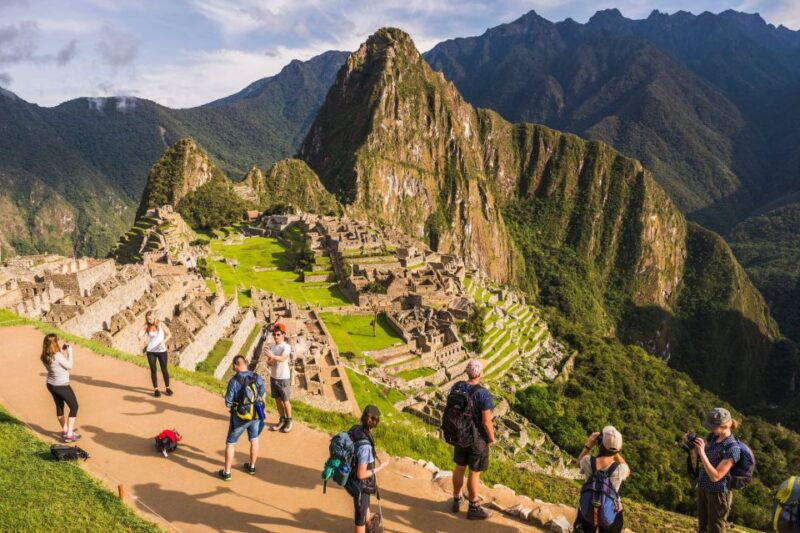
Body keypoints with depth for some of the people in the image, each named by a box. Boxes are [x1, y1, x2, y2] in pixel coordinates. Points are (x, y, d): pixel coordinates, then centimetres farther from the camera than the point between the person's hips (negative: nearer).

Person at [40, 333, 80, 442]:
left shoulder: (44, 357, -4)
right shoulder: (58, 355, -27)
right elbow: (69, 366, -16)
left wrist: (62, 351, 4)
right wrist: (69, 351, -12)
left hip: (51, 385, 8)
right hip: (62, 386, -8)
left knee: (59, 406, 24)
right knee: (74, 407, 7)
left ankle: (65, 430, 39)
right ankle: (69, 435, 7)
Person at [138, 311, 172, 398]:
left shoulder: (161, 325, -6)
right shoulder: (146, 327, -1)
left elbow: (169, 334, -2)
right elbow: (140, 335, -13)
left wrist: (164, 341, -18)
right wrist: (144, 326, -15)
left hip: (162, 351, -1)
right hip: (150, 351, 1)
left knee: (164, 369, 5)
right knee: (153, 370, 5)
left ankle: (167, 388, 19)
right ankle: (156, 389, 13)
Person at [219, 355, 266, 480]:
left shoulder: (234, 381, -22)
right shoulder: (258, 378, -10)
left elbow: (228, 403, -16)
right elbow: (263, 394, 6)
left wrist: (236, 401, 5)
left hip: (239, 418, -4)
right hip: (256, 415, 4)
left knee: (230, 443, 13)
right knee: (254, 440, 23)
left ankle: (227, 472, 19)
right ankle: (252, 467, 37)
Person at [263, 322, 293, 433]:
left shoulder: (286, 347, -17)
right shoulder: (271, 346, 1)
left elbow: (283, 358, -36)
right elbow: (268, 363, 3)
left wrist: (272, 356, -53)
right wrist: (269, 362, -21)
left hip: (284, 378, -5)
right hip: (273, 377, 6)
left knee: (285, 401, 6)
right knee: (277, 400, 15)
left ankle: (289, 421, 23)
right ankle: (282, 420, 30)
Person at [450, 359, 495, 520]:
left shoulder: (456, 387, -10)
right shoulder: (484, 394, -28)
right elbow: (487, 422, -23)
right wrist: (492, 438, -5)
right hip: (478, 438, -5)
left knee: (459, 467, 23)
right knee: (474, 473, 10)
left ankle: (456, 500, 39)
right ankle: (473, 509, 26)